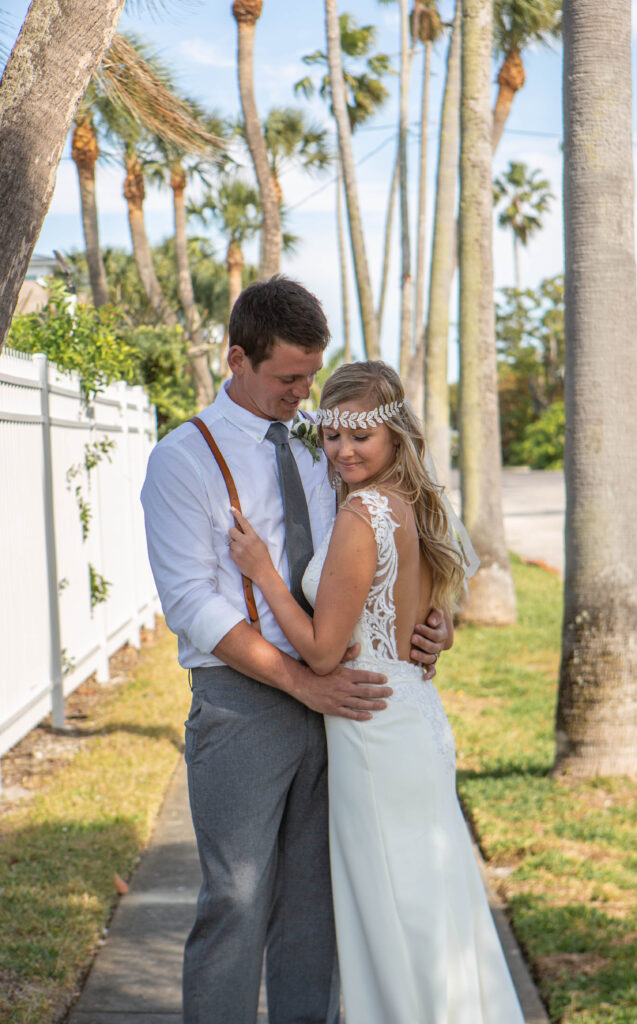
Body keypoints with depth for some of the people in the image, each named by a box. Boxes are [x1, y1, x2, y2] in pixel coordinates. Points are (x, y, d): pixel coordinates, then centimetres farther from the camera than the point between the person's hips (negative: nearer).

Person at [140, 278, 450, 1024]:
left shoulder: (316, 450, 12)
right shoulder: (182, 460, -6)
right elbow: (192, 604, -14)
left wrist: (420, 625, -5)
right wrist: (305, 682, -20)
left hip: (332, 697, 6)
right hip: (242, 703, -5)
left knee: (314, 899, 12)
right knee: (237, 901, -3)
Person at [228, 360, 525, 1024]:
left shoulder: (362, 515, -19)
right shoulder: (414, 507, 8)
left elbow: (323, 651, -18)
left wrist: (261, 571, -11)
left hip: (376, 728, -9)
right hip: (416, 713, 9)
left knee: (392, 904, 3)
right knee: (427, 904, 18)